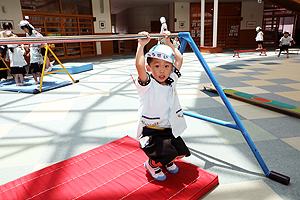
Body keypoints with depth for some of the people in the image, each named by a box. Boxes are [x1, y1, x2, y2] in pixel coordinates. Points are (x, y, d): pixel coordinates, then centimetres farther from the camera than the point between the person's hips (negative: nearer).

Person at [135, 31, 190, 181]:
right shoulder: (147, 85, -16)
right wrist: (141, 45, -27)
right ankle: (152, 163, 14)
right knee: (169, 153, -21)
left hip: (170, 129, 6)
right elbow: (139, 66, -34)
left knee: (181, 152, -2)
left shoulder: (171, 81, 1)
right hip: (150, 131, -6)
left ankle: (166, 160, 33)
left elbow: (179, 59, 10)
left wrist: (168, 43, 10)